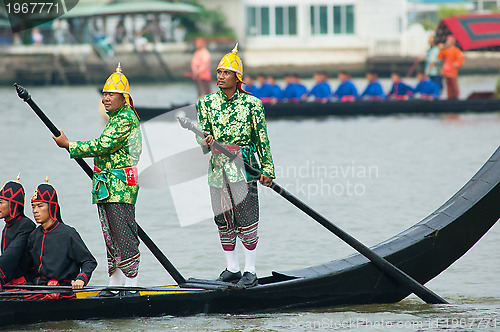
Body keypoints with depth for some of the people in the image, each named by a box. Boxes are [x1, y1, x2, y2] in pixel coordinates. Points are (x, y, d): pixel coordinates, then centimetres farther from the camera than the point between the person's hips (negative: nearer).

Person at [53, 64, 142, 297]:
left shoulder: (125, 119, -13)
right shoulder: (116, 118, 20)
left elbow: (102, 147, -20)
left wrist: (68, 145, -14)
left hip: (120, 187, -11)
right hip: (108, 188, 11)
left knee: (124, 236, -10)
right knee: (111, 236, 12)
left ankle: (131, 285, -9)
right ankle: (114, 286, 17)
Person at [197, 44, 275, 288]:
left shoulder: (251, 104, 0)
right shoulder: (207, 103, 7)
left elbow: (262, 140, 2)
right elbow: (203, 144, 6)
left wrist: (267, 170, -2)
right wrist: (206, 143, -18)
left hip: (243, 169, -3)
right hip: (217, 169, 3)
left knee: (247, 220, -6)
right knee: (223, 221, 8)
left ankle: (250, 272, 2)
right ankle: (231, 269, 20)